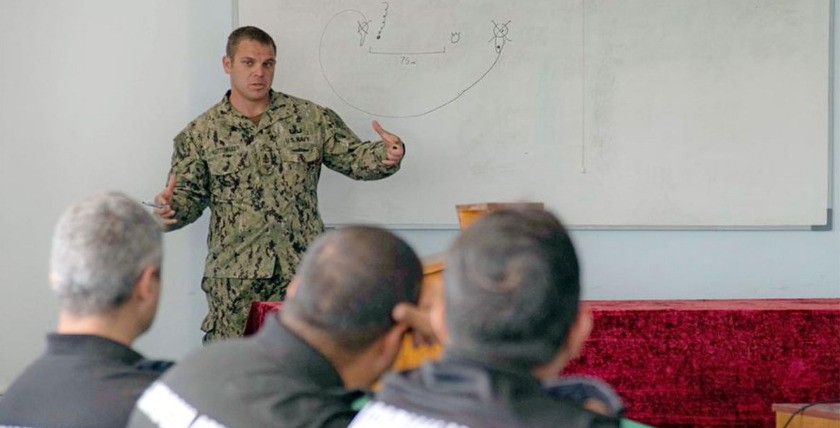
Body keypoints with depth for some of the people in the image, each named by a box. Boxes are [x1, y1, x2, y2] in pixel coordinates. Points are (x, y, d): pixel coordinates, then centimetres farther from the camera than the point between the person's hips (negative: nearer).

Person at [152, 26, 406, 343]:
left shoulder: (311, 118, 7)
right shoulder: (200, 133, 5)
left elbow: (353, 158, 8)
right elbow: (189, 196, 4)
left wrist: (386, 155, -13)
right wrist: (172, 209, -19)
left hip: (302, 272, 1)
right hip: (234, 281, -1)